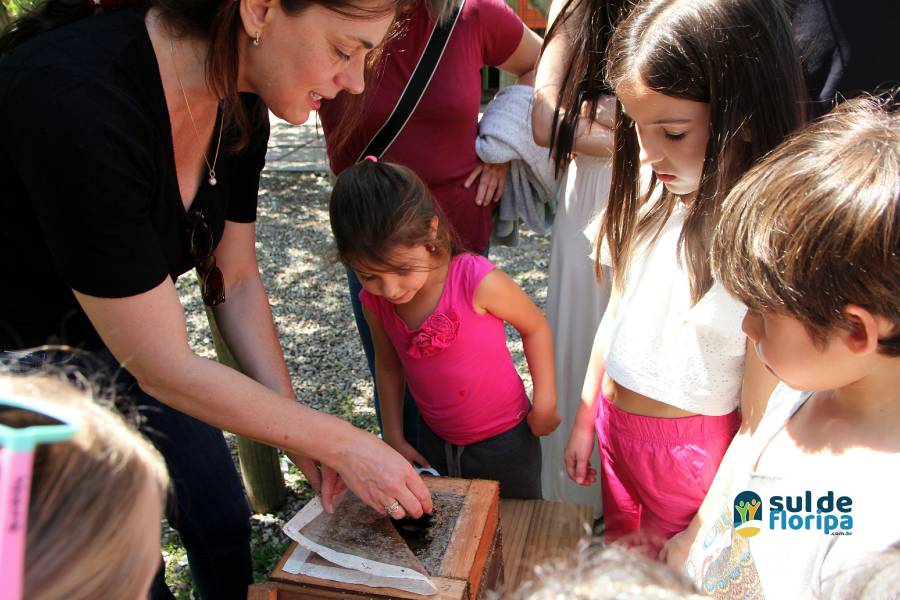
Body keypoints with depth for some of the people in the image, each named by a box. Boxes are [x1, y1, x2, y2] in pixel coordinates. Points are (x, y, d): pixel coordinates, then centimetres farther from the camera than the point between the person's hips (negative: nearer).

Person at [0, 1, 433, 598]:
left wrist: (305, 438, -7)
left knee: (222, 518, 15)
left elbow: (235, 281, -4)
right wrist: (340, 444, -21)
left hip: (109, 336, 6)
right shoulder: (78, 101, -37)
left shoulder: (238, 106, -14)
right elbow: (162, 368, -30)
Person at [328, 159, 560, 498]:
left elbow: (534, 327, -12)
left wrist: (545, 403, -8)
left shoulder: (478, 281, -30)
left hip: (505, 441, -3)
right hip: (435, 443, 4)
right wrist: (394, 438, 6)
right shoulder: (374, 302, -15)